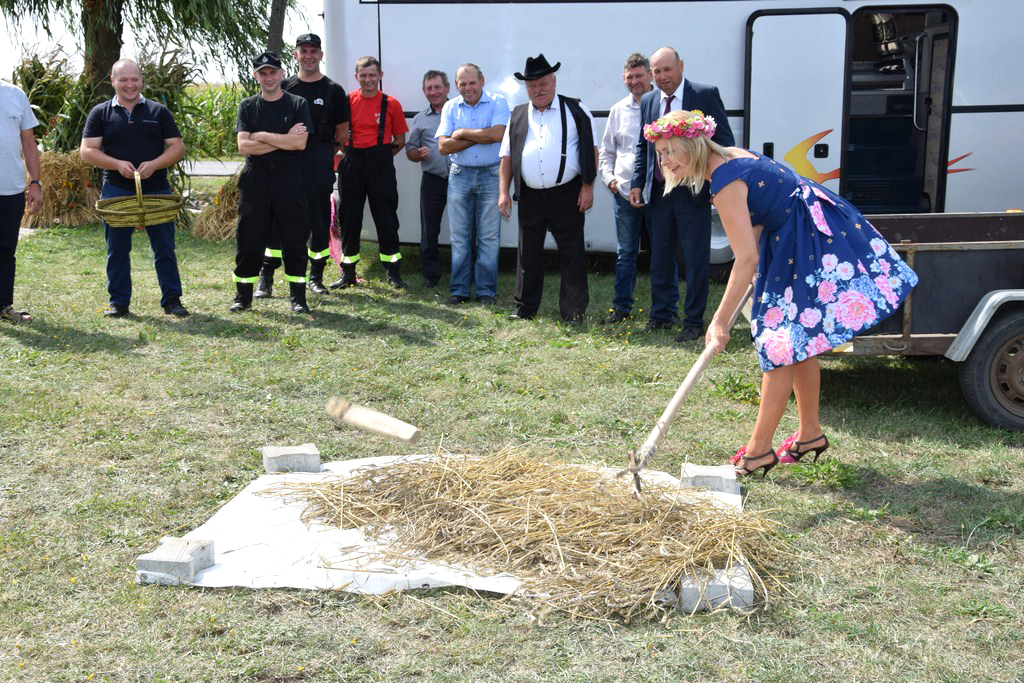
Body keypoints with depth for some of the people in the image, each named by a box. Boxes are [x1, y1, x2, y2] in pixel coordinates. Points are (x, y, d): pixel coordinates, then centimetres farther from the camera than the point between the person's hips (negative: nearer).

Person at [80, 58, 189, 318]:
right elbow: (87, 151, 1)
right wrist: (118, 164, -15)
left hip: (156, 190, 0)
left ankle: (172, 299, 10)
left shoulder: (158, 111, 8)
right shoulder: (100, 113, 6)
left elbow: (177, 148, 3)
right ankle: (119, 302, 15)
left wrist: (154, 164, -14)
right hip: (116, 192, 0)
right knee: (117, 250, 5)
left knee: (165, 248, 2)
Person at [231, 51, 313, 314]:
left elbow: (300, 143, -10)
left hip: (290, 183, -1)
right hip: (255, 182, 1)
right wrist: (283, 140, -8)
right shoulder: (247, 107, 9)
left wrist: (262, 136, -9)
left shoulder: (297, 105, 5)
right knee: (249, 241, 3)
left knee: (295, 241, 2)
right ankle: (243, 296, 15)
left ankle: (298, 297, 11)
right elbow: (243, 146, -4)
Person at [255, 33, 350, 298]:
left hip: (319, 169, -1)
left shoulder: (333, 90, 5)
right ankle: (266, 279, 3)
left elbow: (342, 133, 8)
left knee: (319, 222, 4)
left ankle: (315, 276, 18)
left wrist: (321, 156, 8)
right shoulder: (284, 87, 10)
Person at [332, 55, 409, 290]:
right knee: (349, 219, 6)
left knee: (386, 218, 1)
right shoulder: (347, 101, 3)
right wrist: (349, 153, 2)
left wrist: (381, 156, 1)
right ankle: (348, 273, 16)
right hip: (351, 163, 2)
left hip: (380, 165, -1)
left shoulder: (391, 104, 1)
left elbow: (400, 141, 7)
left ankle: (393, 272, 11)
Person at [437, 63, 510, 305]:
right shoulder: (450, 108, 7)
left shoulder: (498, 102, -1)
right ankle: (460, 290, 13)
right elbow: (444, 146, -3)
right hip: (459, 176, 3)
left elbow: (498, 134, -19)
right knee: (459, 236, 5)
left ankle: (486, 291, 8)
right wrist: (480, 136, -10)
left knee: (489, 237, 0)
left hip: (491, 175, -3)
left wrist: (463, 133, -9)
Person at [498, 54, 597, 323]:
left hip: (567, 195, -3)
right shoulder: (518, 116, 13)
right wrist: (503, 192, 5)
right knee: (528, 253, 9)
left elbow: (590, 150, 0)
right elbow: (507, 156, 13)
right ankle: (525, 308, 20)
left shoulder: (575, 110, 3)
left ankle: (574, 311, 9)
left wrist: (587, 186, -7)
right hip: (529, 197, 3)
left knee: (572, 254, 0)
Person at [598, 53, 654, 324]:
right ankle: (621, 306, 19)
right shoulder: (618, 110, 11)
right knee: (625, 253, 10)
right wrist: (609, 177, 5)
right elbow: (607, 151, 19)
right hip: (624, 191, 4)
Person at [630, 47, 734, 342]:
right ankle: (661, 314, 26)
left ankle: (693, 321, 9)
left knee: (696, 258, 0)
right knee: (659, 256, 12)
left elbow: (724, 142, -5)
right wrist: (637, 183, 7)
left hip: (694, 191, -5)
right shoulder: (648, 101, 9)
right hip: (660, 191, 5)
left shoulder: (706, 95, -5)